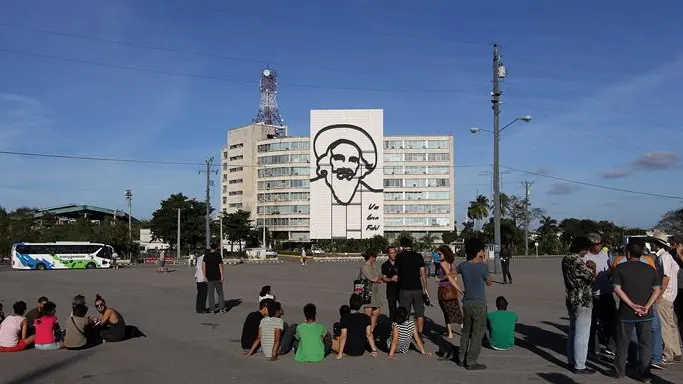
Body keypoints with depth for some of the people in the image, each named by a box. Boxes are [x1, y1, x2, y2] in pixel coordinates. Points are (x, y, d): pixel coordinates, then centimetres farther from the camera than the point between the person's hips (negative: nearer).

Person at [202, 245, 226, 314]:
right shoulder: (218, 255, -6)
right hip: (217, 277, -2)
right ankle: (221, 308, 8)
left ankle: (212, 309, 6)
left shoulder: (206, 256, 1)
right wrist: (222, 276, -7)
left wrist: (205, 276, -3)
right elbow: (220, 266, -10)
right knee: (220, 293, 10)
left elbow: (203, 265, -6)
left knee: (211, 294, 7)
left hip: (209, 278, 2)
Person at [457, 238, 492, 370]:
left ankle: (462, 358, 23)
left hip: (466, 303, 6)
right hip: (479, 304, -6)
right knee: (478, 333, 2)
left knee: (466, 331, 17)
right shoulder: (482, 266, -16)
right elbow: (489, 282, 0)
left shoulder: (463, 265, -1)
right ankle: (471, 362, 3)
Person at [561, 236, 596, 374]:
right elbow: (592, 277, -17)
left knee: (573, 331, 18)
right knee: (582, 334, -2)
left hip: (571, 300, 9)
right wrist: (593, 267, 1)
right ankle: (579, 366, 4)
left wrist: (587, 267, 6)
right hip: (582, 302, -9)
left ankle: (572, 361, 27)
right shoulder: (577, 262, -22)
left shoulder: (566, 259, 7)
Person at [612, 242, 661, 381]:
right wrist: (647, 306, -11)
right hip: (646, 314, 2)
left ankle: (620, 372, 18)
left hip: (626, 313, -2)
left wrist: (632, 305, -14)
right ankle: (645, 374, 15)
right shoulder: (650, 269, 5)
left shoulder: (620, 268, -5)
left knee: (623, 344, 10)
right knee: (645, 344, 11)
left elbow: (617, 289, -13)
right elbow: (657, 290, -3)